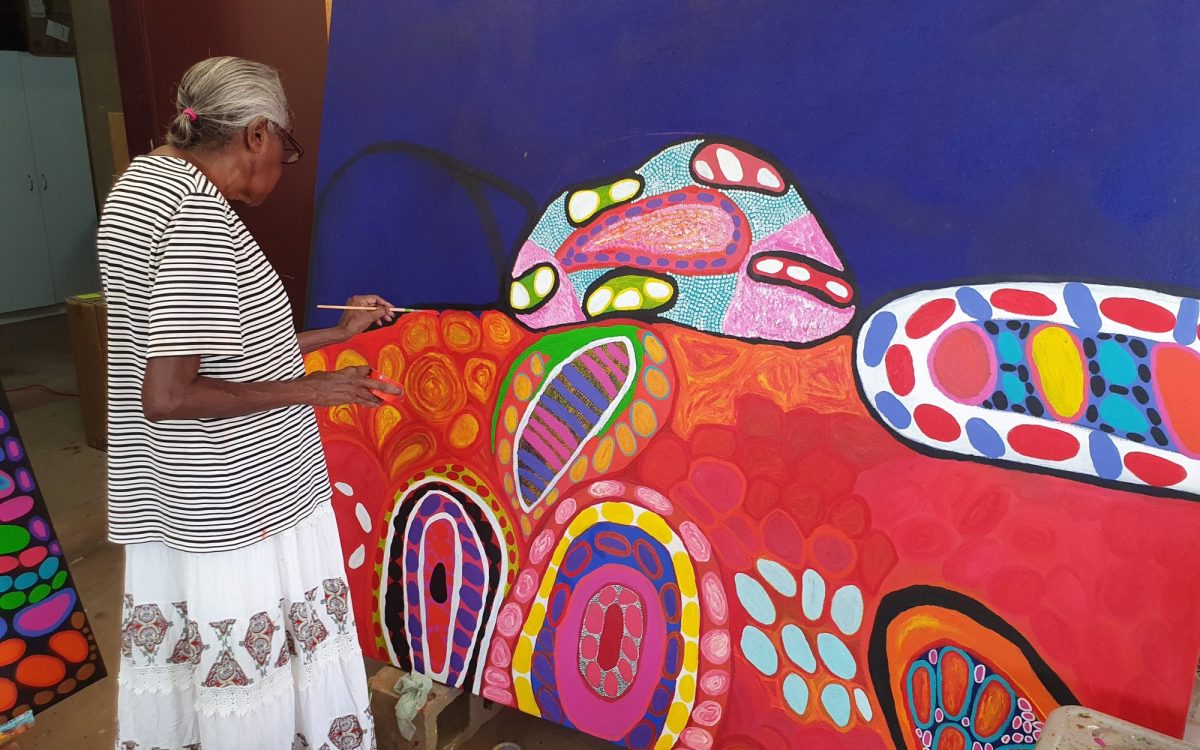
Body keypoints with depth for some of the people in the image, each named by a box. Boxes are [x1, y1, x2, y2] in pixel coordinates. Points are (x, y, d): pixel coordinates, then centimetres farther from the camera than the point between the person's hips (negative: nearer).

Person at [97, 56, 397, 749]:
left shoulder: (147, 178, 10)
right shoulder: (200, 215, -21)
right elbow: (168, 396, -26)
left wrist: (338, 333, 20)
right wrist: (311, 389, -17)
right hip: (237, 504, -10)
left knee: (181, 653, 22)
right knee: (251, 666, 6)